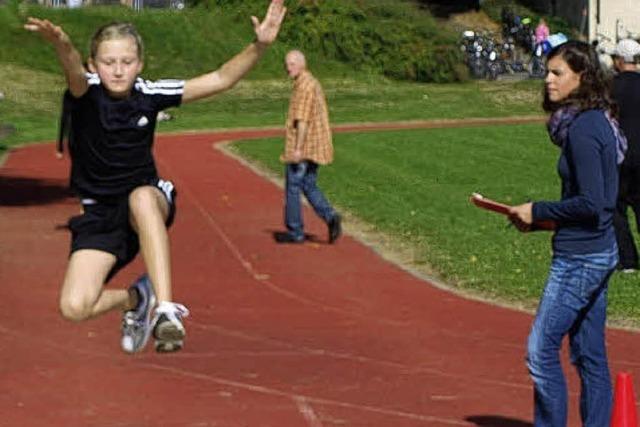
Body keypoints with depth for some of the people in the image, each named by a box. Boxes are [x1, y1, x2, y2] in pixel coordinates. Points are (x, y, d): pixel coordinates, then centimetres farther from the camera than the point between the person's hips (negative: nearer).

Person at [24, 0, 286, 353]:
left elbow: (220, 79, -11)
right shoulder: (87, 91, -13)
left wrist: (259, 45, -27)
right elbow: (75, 75, -39)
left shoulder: (150, 94, -8)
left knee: (141, 197, -40)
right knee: (75, 307, -16)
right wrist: (62, 46, -63)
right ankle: (136, 299, 18)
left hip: (151, 200, 0)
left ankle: (165, 309, -41)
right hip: (98, 214, 1)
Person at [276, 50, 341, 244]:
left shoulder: (304, 85, -16)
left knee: (293, 187, 1)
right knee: (309, 186, 13)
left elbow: (302, 120, -22)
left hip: (302, 148, -10)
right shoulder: (313, 83, 15)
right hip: (315, 147, 10)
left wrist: (298, 148, -24)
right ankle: (330, 216, -5)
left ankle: (295, 231, 7)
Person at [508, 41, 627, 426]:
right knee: (589, 354, 13)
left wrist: (538, 212, -11)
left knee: (541, 349, -5)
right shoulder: (597, 121, 11)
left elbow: (591, 203, -23)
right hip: (600, 250, 10)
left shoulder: (582, 130, -19)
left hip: (580, 257, -10)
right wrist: (544, 218, 11)